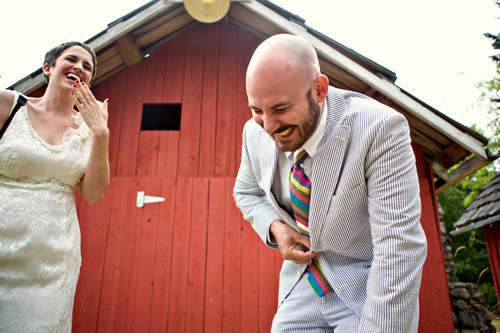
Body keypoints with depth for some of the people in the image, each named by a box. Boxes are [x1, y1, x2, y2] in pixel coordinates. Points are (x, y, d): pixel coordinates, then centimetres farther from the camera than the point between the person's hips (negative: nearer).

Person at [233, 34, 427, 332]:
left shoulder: (379, 129, -27)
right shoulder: (256, 133, -9)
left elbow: (399, 249, -28)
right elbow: (247, 192, 10)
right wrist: (274, 227, -10)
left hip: (368, 292, -3)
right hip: (302, 283, 4)